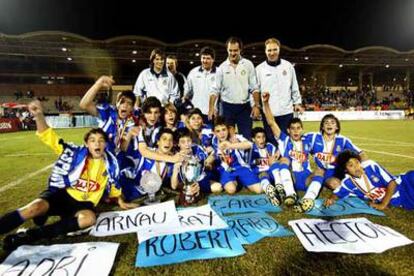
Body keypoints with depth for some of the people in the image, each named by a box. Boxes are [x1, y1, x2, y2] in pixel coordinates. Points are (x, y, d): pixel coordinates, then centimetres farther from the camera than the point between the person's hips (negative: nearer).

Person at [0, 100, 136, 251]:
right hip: (62, 194, -1)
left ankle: (31, 235, -26)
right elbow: (49, 137, -10)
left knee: (89, 218, -33)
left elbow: (113, 184, 15)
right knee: (35, 207, -32)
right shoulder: (76, 153, -6)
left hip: (84, 203, 1)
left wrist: (121, 202, 23)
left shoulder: (110, 163, 0)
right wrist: (39, 115, -27)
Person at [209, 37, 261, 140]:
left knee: (246, 137, 1)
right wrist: (211, 107, -11)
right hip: (227, 107, 1)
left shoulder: (248, 64, 0)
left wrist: (256, 105, -9)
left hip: (244, 107, 0)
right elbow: (215, 90, 0)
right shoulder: (222, 67, 1)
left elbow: (254, 88, 0)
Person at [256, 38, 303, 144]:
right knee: (271, 139, 8)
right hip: (268, 112, -1)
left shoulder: (288, 66, 4)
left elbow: (294, 87, 9)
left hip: (286, 111, 1)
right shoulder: (260, 68, 0)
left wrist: (297, 103, 7)